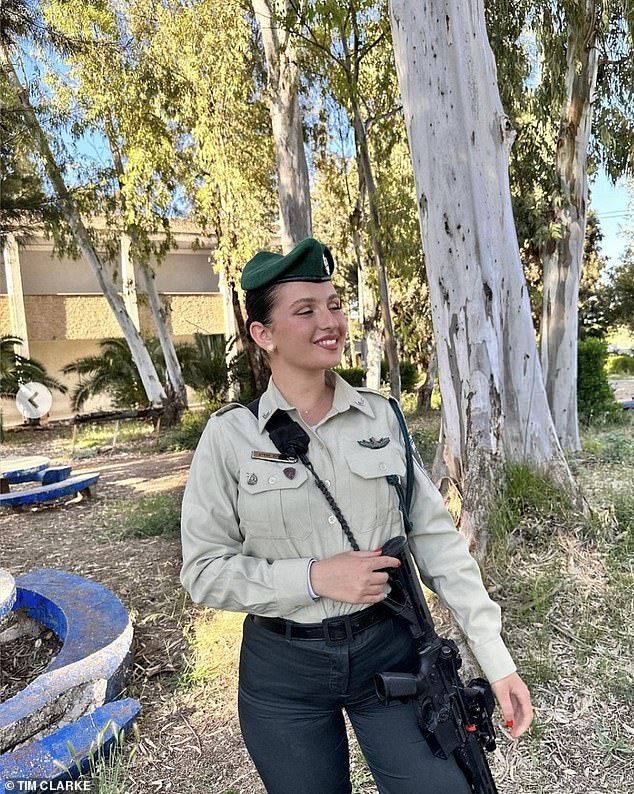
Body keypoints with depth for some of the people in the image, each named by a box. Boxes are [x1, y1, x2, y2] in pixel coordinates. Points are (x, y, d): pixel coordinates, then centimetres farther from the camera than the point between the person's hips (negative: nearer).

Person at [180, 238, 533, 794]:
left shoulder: (380, 416, -5)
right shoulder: (230, 436, -11)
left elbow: (436, 537, -2)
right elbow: (204, 571, -8)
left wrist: (495, 655, -3)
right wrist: (313, 577, -20)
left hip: (389, 650, 2)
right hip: (282, 670, -1)